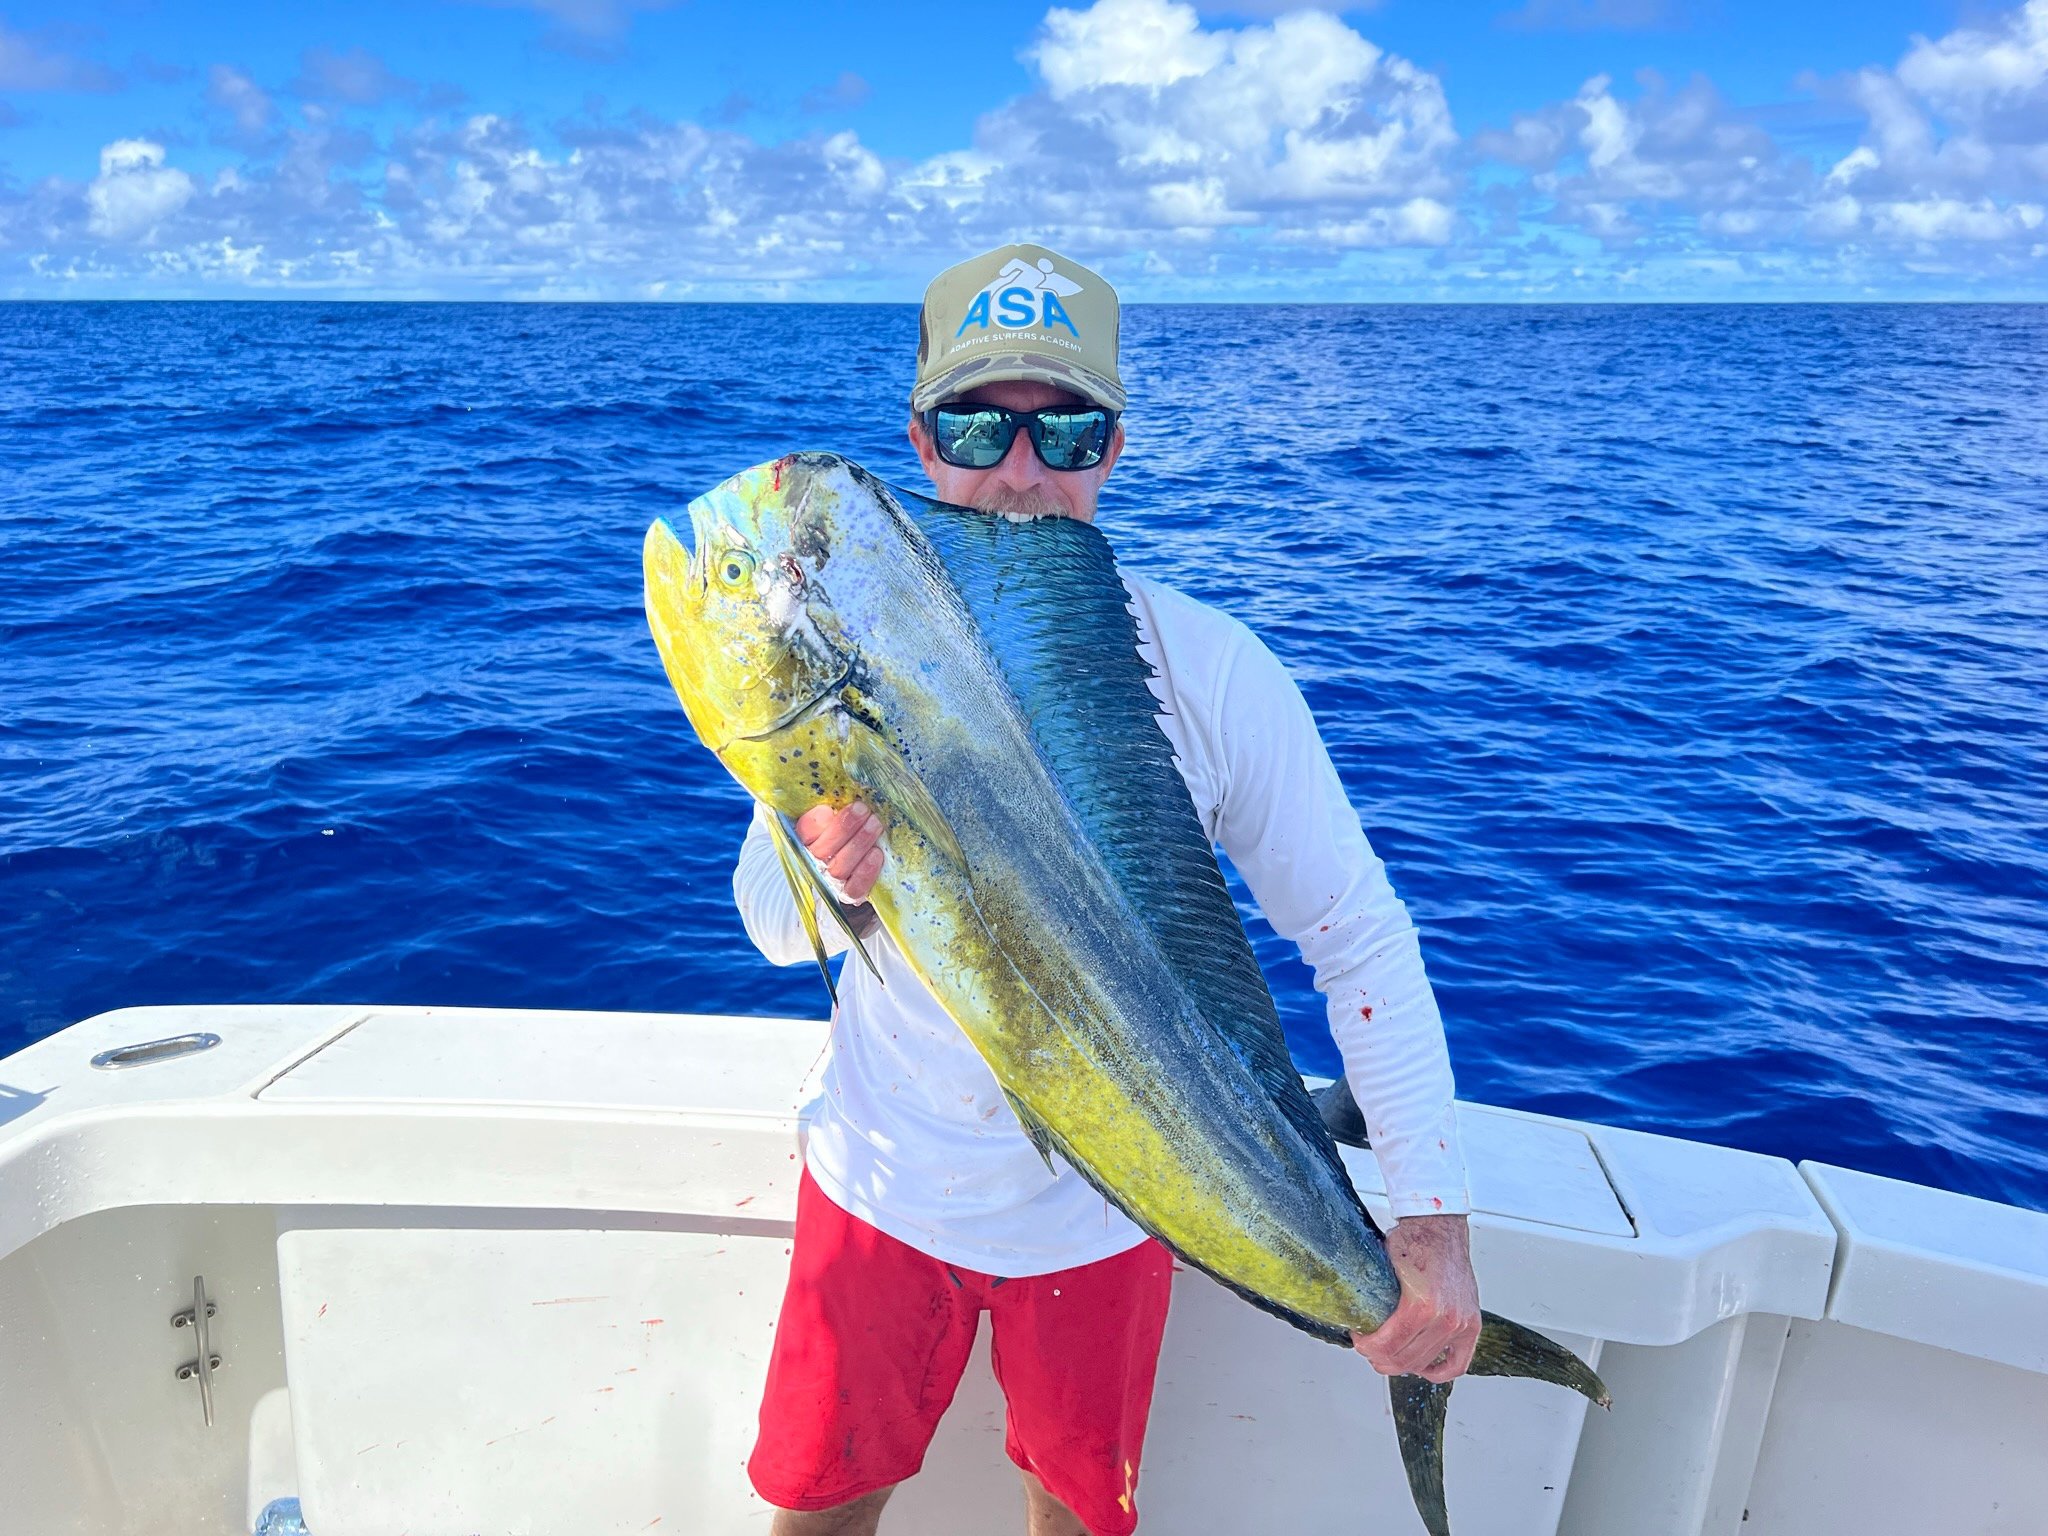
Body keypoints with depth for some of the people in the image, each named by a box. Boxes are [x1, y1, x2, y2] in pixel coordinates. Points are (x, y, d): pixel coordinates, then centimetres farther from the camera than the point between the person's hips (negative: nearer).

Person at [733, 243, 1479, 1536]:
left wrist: (1435, 1214, -21)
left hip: (1103, 1206, -1)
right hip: (882, 1178, 1)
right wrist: (824, 870, -31)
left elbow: (1363, 941, -14)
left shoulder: (1211, 671, -18)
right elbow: (774, 926, -7)